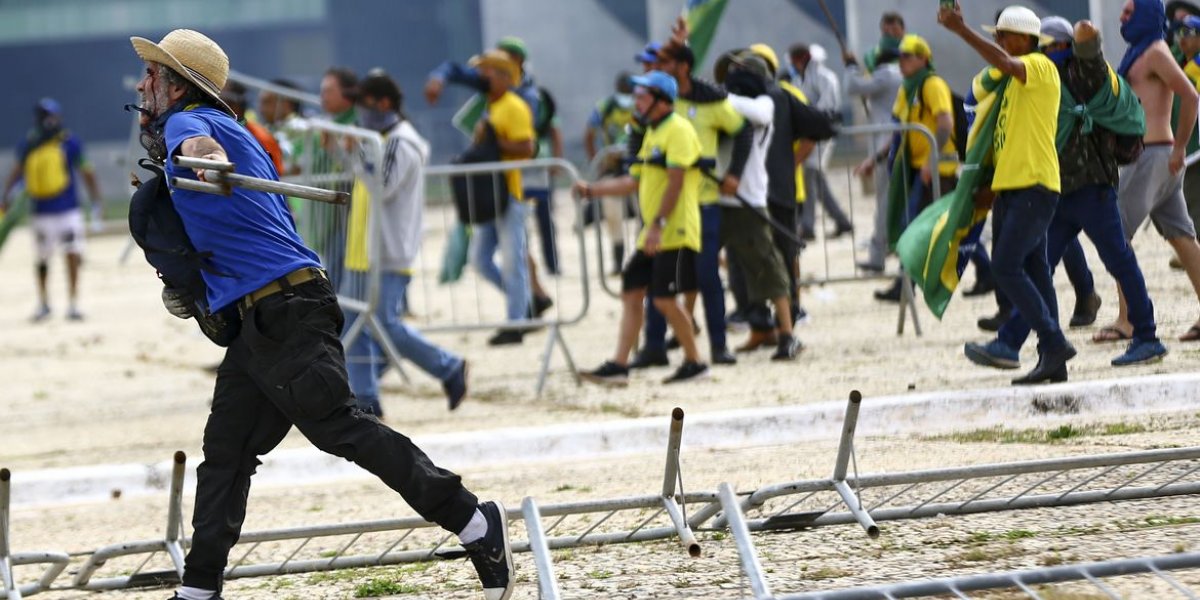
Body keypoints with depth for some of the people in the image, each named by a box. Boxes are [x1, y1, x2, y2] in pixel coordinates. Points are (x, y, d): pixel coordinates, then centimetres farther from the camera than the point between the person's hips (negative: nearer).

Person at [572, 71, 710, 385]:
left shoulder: (678, 130, -11)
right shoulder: (652, 134, 19)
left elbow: (676, 181, -20)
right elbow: (634, 181, 24)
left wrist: (658, 224, -25)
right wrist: (591, 190, 19)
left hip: (675, 233, -10)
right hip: (652, 236, 10)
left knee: (664, 298, -10)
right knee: (631, 292, 4)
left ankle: (694, 363, 2)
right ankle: (619, 365, 2)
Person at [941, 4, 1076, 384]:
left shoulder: (1040, 66, -8)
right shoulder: (1015, 78, 21)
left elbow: (1003, 63, -27)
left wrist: (960, 29, -29)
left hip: (1035, 185, -10)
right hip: (1012, 186, 10)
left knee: (1006, 266, -17)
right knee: (1033, 271, 8)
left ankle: (1054, 342, -15)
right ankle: (1052, 359, 8)